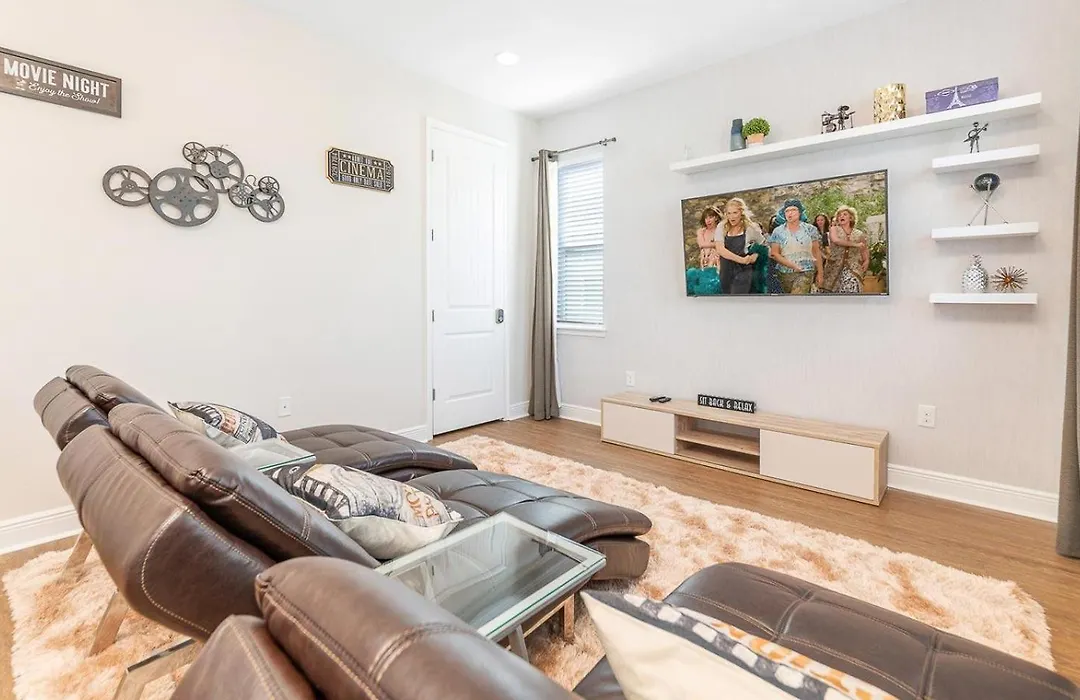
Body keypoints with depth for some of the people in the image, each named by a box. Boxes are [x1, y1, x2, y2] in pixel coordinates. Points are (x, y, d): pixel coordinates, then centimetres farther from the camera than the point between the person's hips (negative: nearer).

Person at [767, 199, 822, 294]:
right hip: (785, 273, 2)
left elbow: (816, 252, 6)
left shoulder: (810, 229, 3)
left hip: (805, 272, -2)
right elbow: (774, 254, -2)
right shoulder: (778, 231, 4)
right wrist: (793, 266, -13)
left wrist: (819, 273, 4)